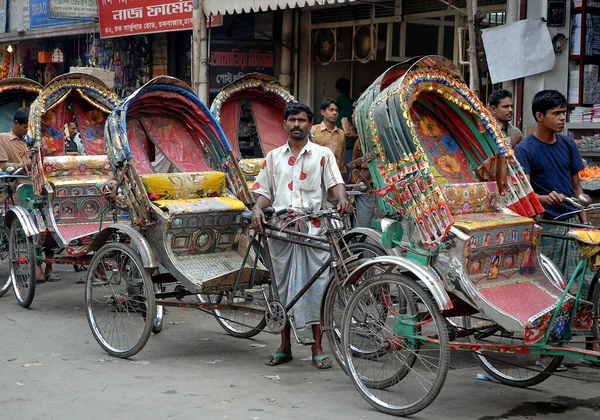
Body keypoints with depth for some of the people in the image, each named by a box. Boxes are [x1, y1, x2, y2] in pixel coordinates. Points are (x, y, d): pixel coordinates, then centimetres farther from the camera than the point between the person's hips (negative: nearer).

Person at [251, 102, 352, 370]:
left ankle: (318, 348, 6)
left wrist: (342, 200, -25)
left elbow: (335, 182, -5)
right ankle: (285, 346, 18)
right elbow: (265, 191, 15)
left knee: (316, 286, -3)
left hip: (313, 230, -2)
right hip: (281, 229, 3)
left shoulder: (322, 154, 7)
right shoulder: (274, 157, 15)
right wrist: (257, 209, -6)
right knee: (284, 286, 7)